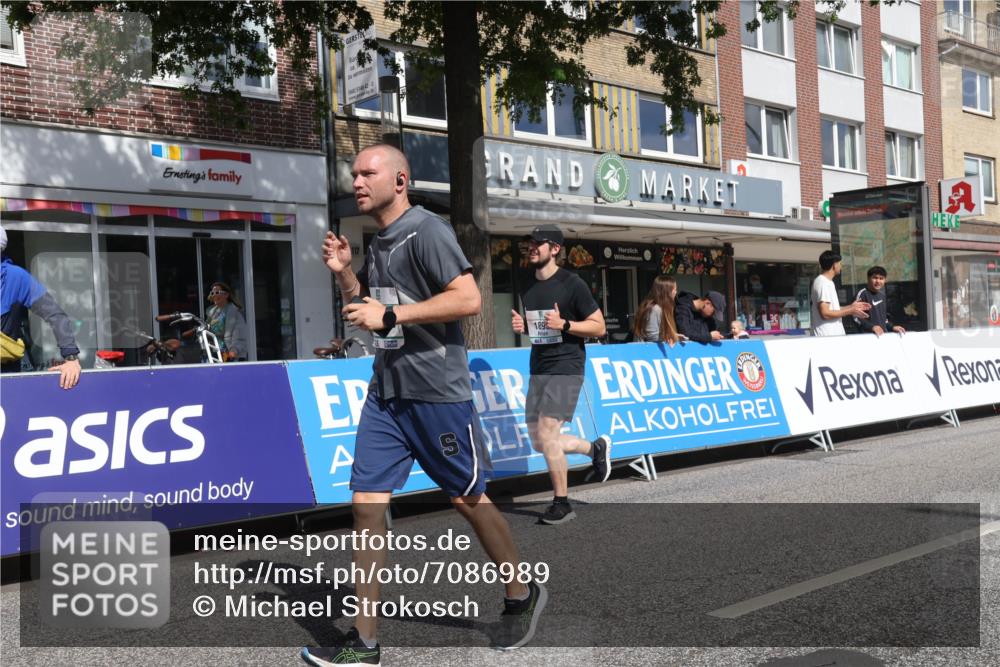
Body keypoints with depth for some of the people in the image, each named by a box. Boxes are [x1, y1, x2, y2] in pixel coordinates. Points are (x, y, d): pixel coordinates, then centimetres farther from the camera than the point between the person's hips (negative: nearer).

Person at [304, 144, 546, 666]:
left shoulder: (427, 231, -11)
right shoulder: (377, 242, 14)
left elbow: (469, 299, -21)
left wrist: (390, 314, -22)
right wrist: (344, 274, 7)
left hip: (436, 392, -7)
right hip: (385, 393, 8)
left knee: (468, 500, 6)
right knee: (366, 505, 1)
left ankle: (522, 595, 30)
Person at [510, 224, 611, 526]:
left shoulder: (572, 284, -8)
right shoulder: (528, 287, 12)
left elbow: (599, 327, -7)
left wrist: (564, 324, -20)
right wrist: (521, 325, 4)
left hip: (566, 368, -7)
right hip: (538, 370, 8)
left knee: (546, 433, -14)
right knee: (538, 441, 7)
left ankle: (562, 504, 2)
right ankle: (596, 447, 32)